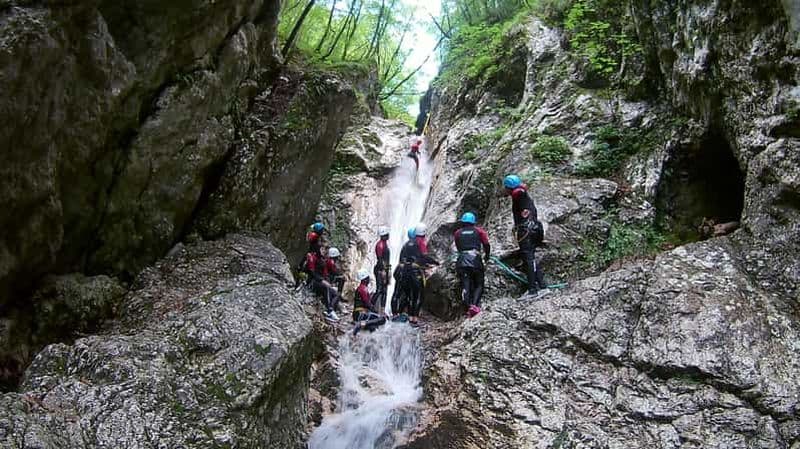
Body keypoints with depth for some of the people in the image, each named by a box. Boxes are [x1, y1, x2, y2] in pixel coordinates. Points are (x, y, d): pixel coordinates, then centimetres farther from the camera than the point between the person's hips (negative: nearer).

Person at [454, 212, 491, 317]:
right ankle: (474, 304, -15)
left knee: (465, 286, 0)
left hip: (461, 261, 1)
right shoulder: (478, 230, 14)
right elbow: (486, 244, 11)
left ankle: (468, 305, -20)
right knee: (479, 285, 9)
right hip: (475, 260, -1)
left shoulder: (457, 233, 18)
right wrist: (487, 255, 30)